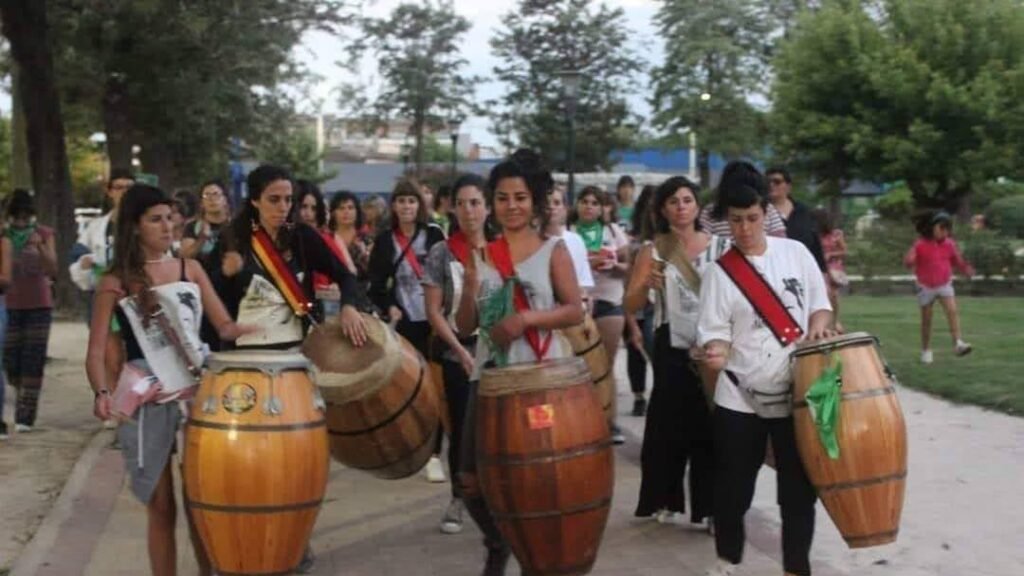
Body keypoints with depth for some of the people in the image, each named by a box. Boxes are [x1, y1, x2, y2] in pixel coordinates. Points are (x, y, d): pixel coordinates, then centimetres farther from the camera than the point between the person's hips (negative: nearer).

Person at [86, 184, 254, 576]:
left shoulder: (190, 269, 8)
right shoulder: (115, 283, -2)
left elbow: (225, 326, 6)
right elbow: (97, 351, -5)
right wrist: (102, 393, -23)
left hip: (197, 391, 3)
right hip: (147, 402, -3)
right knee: (162, 507, 4)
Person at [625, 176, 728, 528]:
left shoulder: (720, 247, 2)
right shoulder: (652, 250, -1)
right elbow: (630, 306, -5)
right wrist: (647, 284, -24)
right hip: (673, 351, 0)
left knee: (712, 428, 1)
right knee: (669, 427, 5)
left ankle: (710, 506, 10)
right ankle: (664, 499, 19)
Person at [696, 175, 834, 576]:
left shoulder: (795, 252, 3)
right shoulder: (719, 271, -3)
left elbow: (820, 302, 11)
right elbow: (714, 330, -6)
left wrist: (818, 329, -10)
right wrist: (715, 352, -28)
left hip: (797, 394, 1)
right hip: (740, 398, -1)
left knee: (798, 488, 6)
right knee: (733, 485, 7)